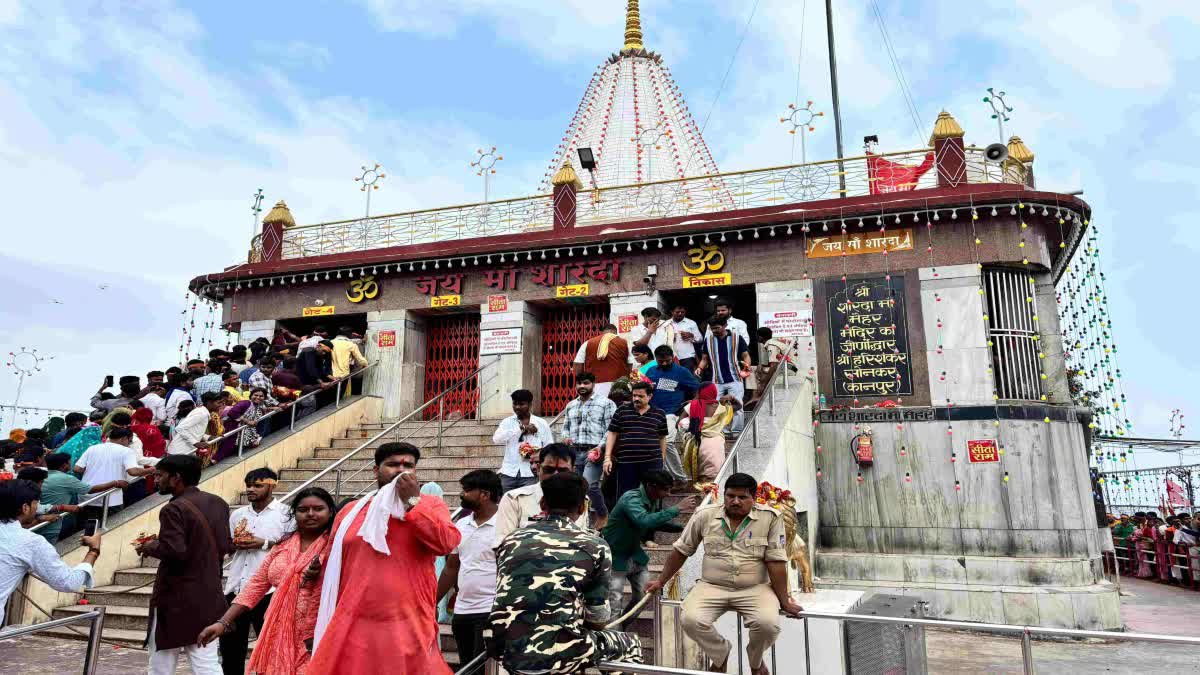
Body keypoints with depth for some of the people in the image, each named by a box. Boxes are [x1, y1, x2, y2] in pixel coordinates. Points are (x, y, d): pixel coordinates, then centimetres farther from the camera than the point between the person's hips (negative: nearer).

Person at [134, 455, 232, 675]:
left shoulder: (174, 509, -15)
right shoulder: (218, 503, 7)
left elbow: (174, 551, -24)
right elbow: (226, 546, 8)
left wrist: (149, 547, -6)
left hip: (176, 597, -6)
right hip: (209, 596, 6)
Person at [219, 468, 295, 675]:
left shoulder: (285, 513, -5)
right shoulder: (238, 514, 12)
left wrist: (264, 543, -17)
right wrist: (235, 544, -1)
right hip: (236, 588, 6)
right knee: (230, 643, 15)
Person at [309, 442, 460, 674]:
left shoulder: (431, 505, 3)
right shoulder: (351, 511, 11)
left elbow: (446, 543, -15)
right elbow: (332, 570, 16)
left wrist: (412, 502, -13)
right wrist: (326, 624, 16)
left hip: (409, 627, -2)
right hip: (352, 627, 2)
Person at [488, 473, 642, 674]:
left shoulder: (511, 541, 11)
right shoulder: (594, 546, 0)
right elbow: (597, 620, 6)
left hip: (508, 653, 4)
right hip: (558, 654, -4)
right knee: (631, 644, 23)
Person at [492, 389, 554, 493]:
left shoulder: (541, 423, 4)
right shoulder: (507, 422, 7)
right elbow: (496, 439, -11)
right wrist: (522, 428, -17)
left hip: (530, 474, -2)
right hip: (509, 473, 2)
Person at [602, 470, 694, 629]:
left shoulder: (655, 501, -3)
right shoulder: (631, 499, -28)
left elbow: (657, 523, 14)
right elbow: (645, 521, -46)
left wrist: (682, 528, -1)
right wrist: (677, 508, -43)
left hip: (635, 553, 8)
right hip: (616, 556, -8)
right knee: (614, 605, -10)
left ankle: (620, 629, 29)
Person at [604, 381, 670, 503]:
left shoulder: (659, 414, 6)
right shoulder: (622, 411, 4)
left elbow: (662, 438, 13)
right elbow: (612, 434, 4)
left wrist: (662, 460, 10)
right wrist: (607, 457, -3)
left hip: (652, 462, 0)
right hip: (626, 462, 0)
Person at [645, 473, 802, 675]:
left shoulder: (770, 518, -6)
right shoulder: (705, 515, 0)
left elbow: (776, 562, -5)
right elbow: (681, 550, 9)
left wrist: (784, 601, -5)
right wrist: (661, 581, 12)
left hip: (755, 588, -1)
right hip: (712, 587, 1)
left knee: (768, 624, -29)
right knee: (691, 620, -25)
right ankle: (720, 654, 10)